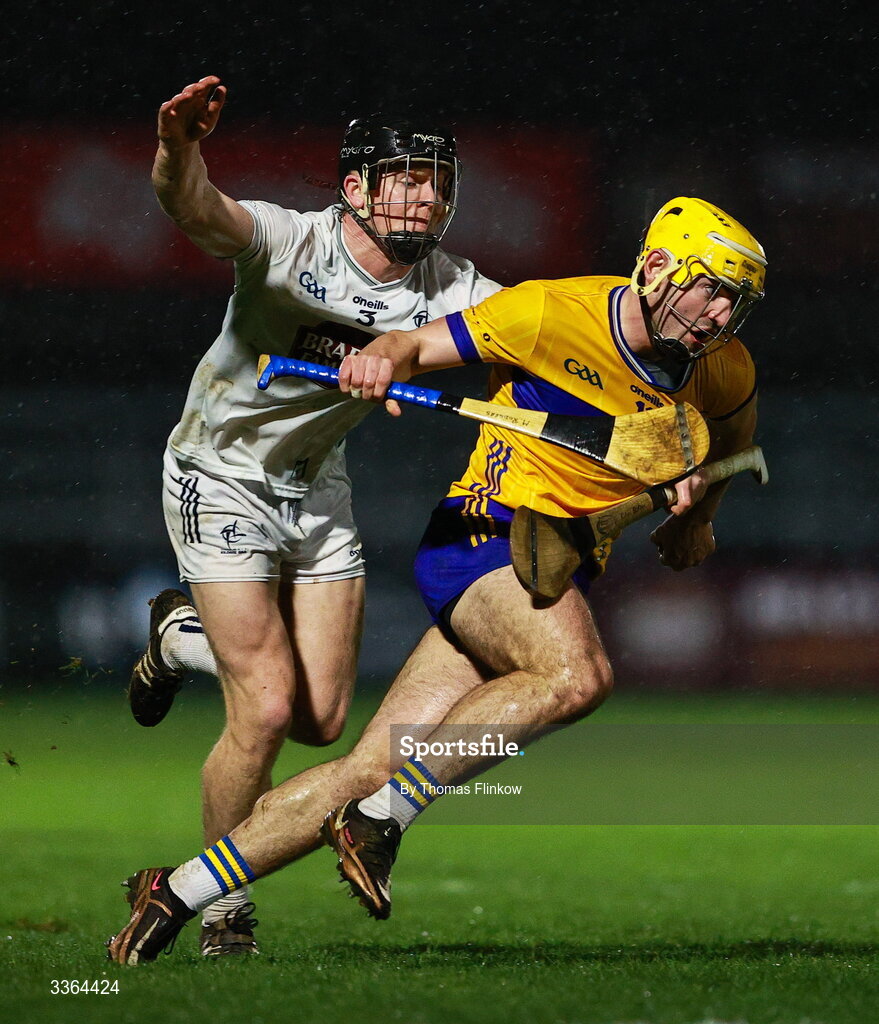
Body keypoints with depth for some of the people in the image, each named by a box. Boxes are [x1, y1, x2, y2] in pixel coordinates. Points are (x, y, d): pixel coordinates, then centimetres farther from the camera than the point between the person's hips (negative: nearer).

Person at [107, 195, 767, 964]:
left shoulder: (726, 373, 3)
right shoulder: (552, 313, -13)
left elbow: (733, 438, 28)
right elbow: (418, 345, -1)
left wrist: (695, 517, 14)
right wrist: (381, 359, -22)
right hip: (483, 535, -6)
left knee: (374, 768, -1)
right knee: (578, 674, -36)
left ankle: (179, 892, 7)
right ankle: (381, 817, -24)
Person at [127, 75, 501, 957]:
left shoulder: (450, 289, -12)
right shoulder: (291, 244, -26)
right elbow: (196, 210, -45)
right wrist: (178, 148, -69)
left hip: (317, 489, 6)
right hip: (221, 479, -6)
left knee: (321, 721, 7)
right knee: (266, 709, -14)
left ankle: (184, 635, 37)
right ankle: (220, 902, 8)